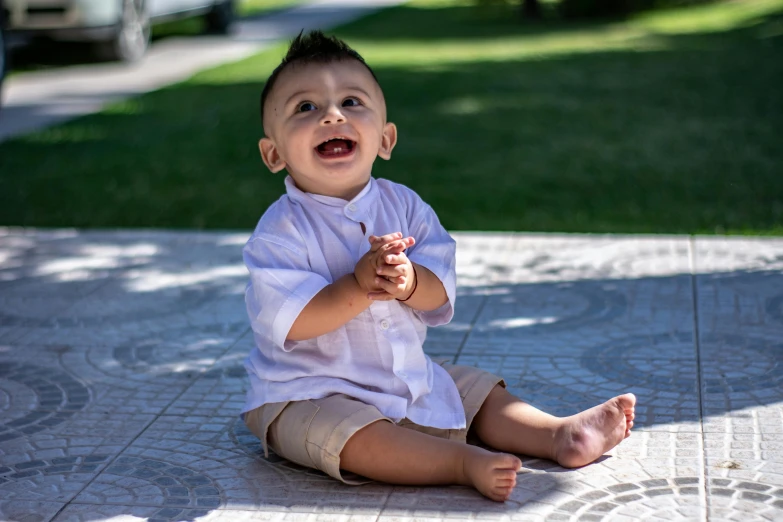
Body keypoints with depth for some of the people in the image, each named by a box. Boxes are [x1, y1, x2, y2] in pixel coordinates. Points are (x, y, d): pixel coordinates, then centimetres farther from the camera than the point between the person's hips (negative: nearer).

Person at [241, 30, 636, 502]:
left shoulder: (403, 205, -1)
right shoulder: (281, 230, -16)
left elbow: (439, 294, -6)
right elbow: (292, 323, -24)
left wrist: (407, 281, -29)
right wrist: (359, 285, -33)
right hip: (309, 396, -6)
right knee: (353, 434, -32)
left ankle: (559, 433, 12)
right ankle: (465, 463, -36)